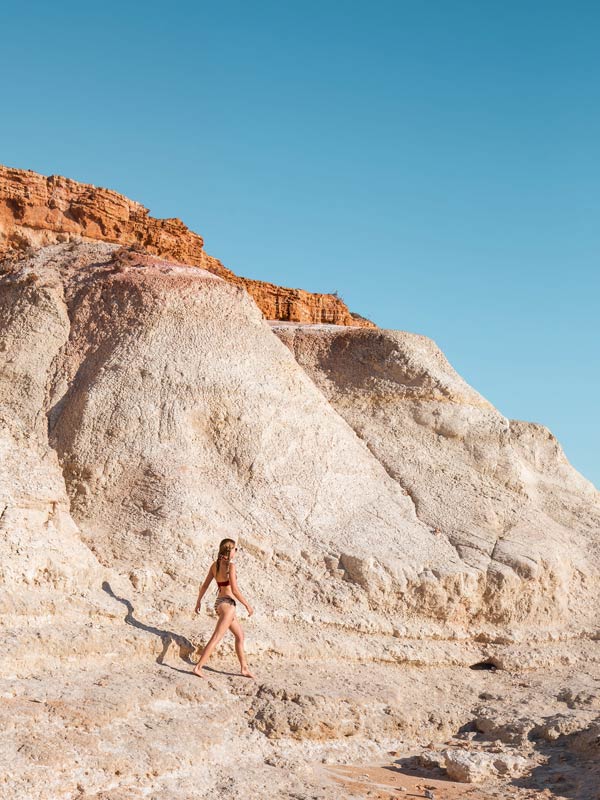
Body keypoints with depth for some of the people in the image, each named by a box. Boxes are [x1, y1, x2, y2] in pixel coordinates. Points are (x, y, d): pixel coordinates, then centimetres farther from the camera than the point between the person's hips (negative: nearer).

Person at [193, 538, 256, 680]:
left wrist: (198, 602, 19)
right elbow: (235, 590, -18)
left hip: (219, 603, 9)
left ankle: (244, 669, 23)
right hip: (227, 604, -9)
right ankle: (198, 667, -13)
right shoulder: (230, 565, -15)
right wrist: (247, 605, -10)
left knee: (240, 635, 18)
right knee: (216, 638, -9)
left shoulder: (215, 564, 7)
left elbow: (205, 585, 10)